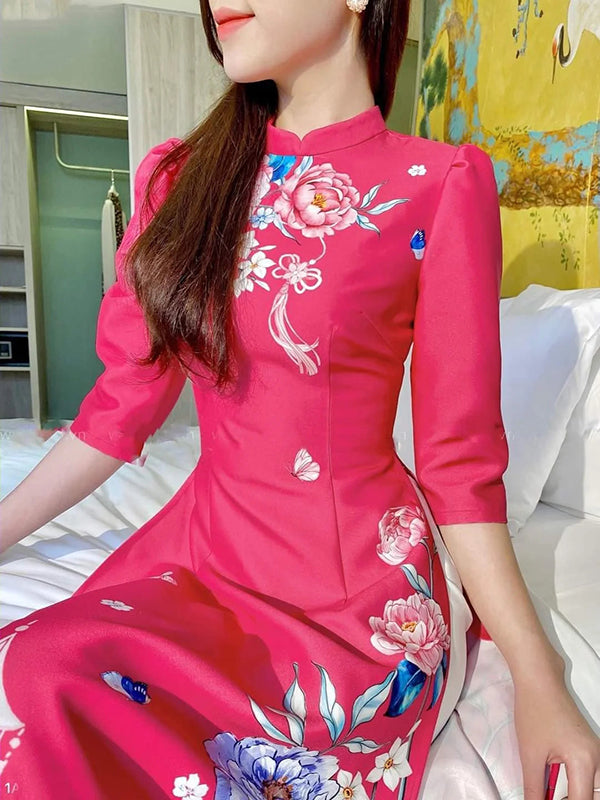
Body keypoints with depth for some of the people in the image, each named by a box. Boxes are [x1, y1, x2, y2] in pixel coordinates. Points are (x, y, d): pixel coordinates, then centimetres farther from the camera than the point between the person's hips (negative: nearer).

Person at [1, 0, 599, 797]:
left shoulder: (438, 186, -8)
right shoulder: (180, 175, 4)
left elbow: (460, 458, -6)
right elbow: (124, 403, 6)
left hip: (352, 585, -3)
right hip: (205, 545, 4)